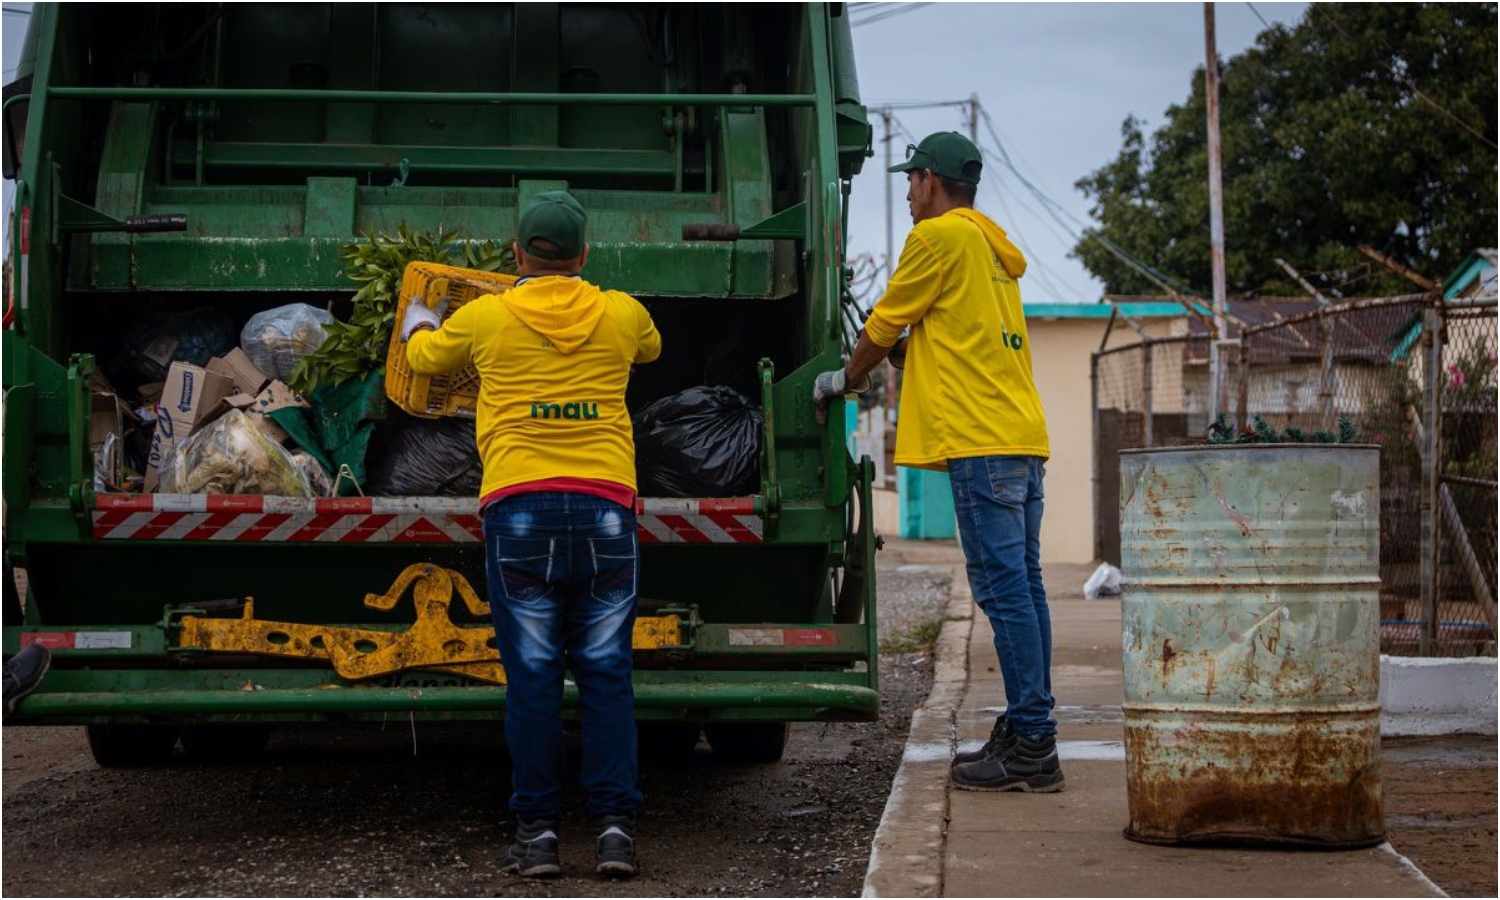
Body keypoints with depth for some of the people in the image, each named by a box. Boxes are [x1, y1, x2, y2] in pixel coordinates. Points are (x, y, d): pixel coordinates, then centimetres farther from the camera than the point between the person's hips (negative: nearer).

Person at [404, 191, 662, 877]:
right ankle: (615, 826, 1)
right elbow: (650, 349, 36)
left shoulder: (484, 317, 6)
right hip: (607, 507, 1)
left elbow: (423, 356, 27)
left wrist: (418, 317, 50)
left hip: (518, 508, -1)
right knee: (606, 672, 5)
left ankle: (536, 831, 5)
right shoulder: (621, 314, 10)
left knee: (532, 675, 3)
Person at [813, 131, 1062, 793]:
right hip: (1024, 435, 9)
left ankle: (1032, 746, -12)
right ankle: (1028, 732, 13)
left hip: (982, 439, -9)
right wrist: (889, 355, 35)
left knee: (1003, 586, -10)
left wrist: (845, 381, 19)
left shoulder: (941, 236, -5)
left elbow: (883, 327, 3)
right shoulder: (993, 247, 22)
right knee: (1022, 584, 9)